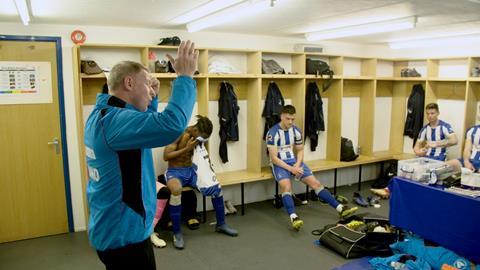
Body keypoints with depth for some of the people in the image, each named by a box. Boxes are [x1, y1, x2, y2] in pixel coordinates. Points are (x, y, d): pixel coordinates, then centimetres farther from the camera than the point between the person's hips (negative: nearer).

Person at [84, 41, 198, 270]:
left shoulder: (101, 115, 7)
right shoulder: (114, 120, -26)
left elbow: (145, 125, 22)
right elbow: (172, 124, -41)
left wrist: (152, 98, 8)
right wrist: (185, 76, -29)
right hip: (124, 235, -10)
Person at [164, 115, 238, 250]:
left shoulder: (198, 136, 1)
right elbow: (166, 156, -19)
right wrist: (186, 149, -24)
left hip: (190, 170, 6)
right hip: (175, 171, -6)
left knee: (215, 186, -10)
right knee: (176, 190, -39)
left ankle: (221, 224, 8)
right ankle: (177, 233, -23)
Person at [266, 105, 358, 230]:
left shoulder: (296, 131, 2)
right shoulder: (273, 133, -16)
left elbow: (300, 150, 12)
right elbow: (274, 158, -17)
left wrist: (297, 164, -8)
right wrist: (291, 169, -22)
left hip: (294, 161, 5)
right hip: (279, 164, -5)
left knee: (315, 183, -3)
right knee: (286, 186, -33)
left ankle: (341, 208, 0)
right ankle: (294, 218, -48)